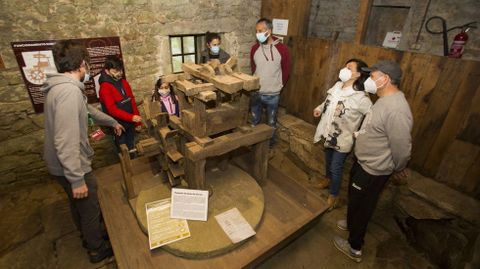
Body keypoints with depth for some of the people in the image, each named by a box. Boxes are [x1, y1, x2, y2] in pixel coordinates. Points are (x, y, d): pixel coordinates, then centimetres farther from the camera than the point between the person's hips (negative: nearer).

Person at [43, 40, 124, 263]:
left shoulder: (61, 87, 5)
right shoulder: (70, 91, -28)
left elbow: (88, 110, 22)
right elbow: (66, 141, -32)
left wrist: (112, 122, 35)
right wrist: (77, 179, -27)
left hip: (63, 164, 10)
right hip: (71, 166, -10)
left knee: (78, 204, 27)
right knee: (90, 208, 12)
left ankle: (89, 237, 50)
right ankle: (98, 249, 35)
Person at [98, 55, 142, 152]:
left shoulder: (124, 82, 6)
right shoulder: (105, 87, -15)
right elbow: (112, 109, -20)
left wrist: (137, 121, 6)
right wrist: (131, 117, -27)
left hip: (130, 124, 6)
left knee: (132, 149, 19)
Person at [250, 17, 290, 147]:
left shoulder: (282, 49, -11)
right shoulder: (254, 48, 0)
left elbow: (286, 70, 0)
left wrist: (279, 85, 6)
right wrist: (257, 82, 13)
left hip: (272, 94, -3)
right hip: (256, 92, 3)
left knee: (271, 123, 13)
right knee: (255, 121, 17)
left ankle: (270, 144, 33)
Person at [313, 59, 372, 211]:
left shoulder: (360, 97, -26)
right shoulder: (338, 85, -5)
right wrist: (320, 108, 9)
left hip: (343, 138, -7)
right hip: (329, 133, 7)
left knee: (336, 167, 7)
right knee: (328, 160, 27)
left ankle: (333, 195, 30)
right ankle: (329, 180, 55)